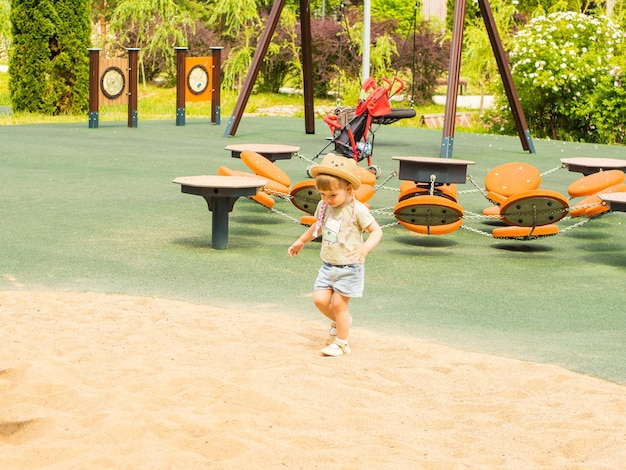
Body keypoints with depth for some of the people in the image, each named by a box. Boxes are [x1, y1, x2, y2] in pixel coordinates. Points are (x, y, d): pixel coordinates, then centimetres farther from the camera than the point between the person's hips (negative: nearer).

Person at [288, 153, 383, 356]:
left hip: (349, 268, -6)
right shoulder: (323, 206, 1)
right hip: (328, 265, 6)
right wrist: (301, 241, 27)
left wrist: (365, 248, -33)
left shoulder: (357, 210, -18)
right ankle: (339, 322, 28)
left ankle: (341, 343, 15)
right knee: (320, 299, -1)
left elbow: (376, 230, -15)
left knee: (338, 303, -2)